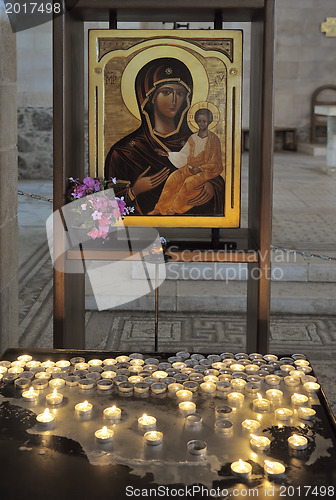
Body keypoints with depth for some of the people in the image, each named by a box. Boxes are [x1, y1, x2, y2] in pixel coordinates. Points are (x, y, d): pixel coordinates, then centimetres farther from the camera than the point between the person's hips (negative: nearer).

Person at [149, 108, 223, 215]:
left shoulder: (213, 139, -6)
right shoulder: (193, 138, 11)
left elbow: (215, 163, -6)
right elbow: (183, 155, 14)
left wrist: (199, 169, -17)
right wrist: (168, 154, 0)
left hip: (206, 170, -5)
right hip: (190, 167, 5)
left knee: (189, 182, -33)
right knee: (173, 177, -21)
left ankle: (176, 208, -19)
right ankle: (160, 208, -20)